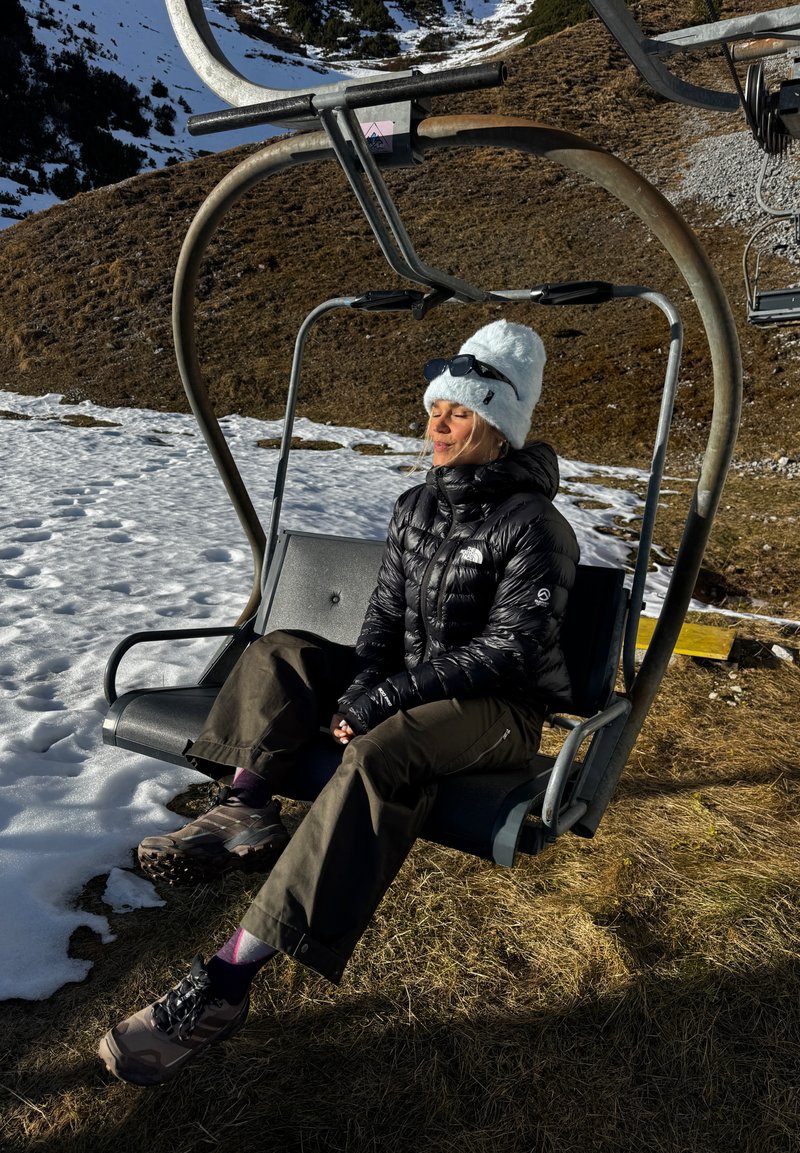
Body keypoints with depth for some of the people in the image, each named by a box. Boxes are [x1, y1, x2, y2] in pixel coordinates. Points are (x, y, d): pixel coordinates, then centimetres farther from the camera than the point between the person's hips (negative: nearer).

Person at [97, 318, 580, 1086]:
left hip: (501, 709, -7)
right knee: (282, 653, -7)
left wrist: (383, 698, -26)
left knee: (383, 754, -37)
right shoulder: (415, 507, 6)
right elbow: (384, 615, 6)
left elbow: (505, 653, -22)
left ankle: (230, 977, -35)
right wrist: (358, 687, -14)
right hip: (405, 689, 8)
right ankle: (246, 815, -19)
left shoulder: (533, 528, -16)